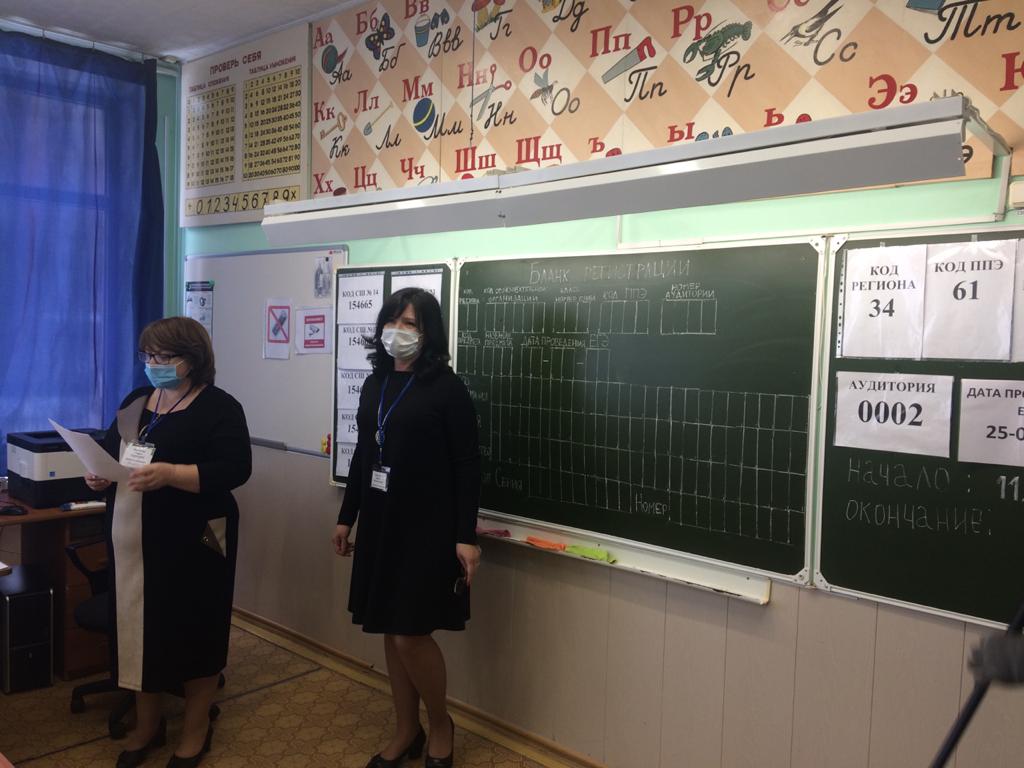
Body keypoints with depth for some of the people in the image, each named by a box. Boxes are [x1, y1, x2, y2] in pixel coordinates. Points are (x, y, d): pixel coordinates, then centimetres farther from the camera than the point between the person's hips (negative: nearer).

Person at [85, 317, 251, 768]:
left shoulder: (219, 407, -9)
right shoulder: (135, 402, 12)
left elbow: (235, 469, -19)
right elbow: (109, 453, 17)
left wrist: (171, 474, -29)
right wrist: (100, 476, -5)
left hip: (191, 542, -6)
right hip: (132, 541, 6)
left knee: (193, 630, 5)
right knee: (137, 629, 14)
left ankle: (196, 729, 24)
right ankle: (146, 724, 33)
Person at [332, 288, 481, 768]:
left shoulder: (446, 387, -10)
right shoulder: (374, 384, 9)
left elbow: (467, 466, -12)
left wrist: (466, 536, -16)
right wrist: (346, 517, 17)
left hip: (428, 527, -6)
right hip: (381, 523, 6)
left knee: (411, 633, -4)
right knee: (390, 631, 12)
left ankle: (440, 726, 22)